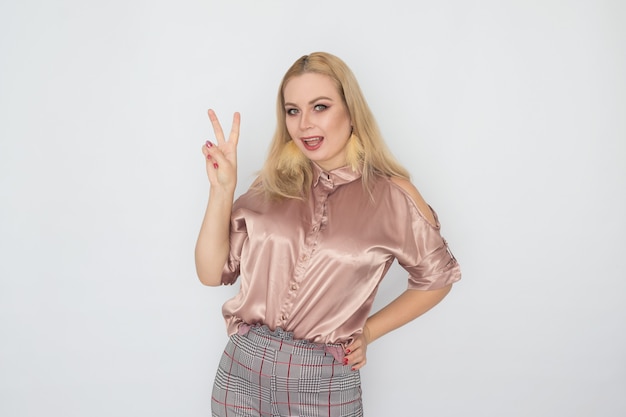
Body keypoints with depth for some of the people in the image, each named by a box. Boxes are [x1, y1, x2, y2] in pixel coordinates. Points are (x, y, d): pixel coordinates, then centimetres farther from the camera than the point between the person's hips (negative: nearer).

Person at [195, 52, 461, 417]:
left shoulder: (392, 196, -7)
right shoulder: (274, 185, 0)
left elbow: (437, 279, 7)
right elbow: (212, 272, -1)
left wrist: (367, 332, 3)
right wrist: (222, 189, -12)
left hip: (324, 382, -2)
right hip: (242, 368, 3)